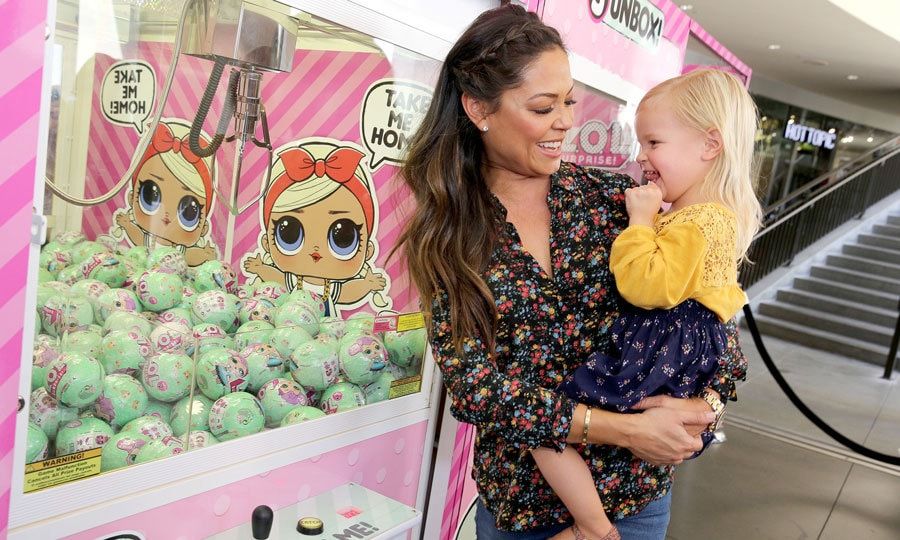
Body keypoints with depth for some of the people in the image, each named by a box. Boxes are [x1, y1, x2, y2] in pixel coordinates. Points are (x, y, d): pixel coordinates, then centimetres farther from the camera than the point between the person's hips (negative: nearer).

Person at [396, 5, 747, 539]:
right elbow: (472, 384, -16)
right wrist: (624, 428, -22)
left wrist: (709, 399, -20)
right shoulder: (444, 236, -10)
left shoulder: (615, 197, -7)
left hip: (637, 488, 1)